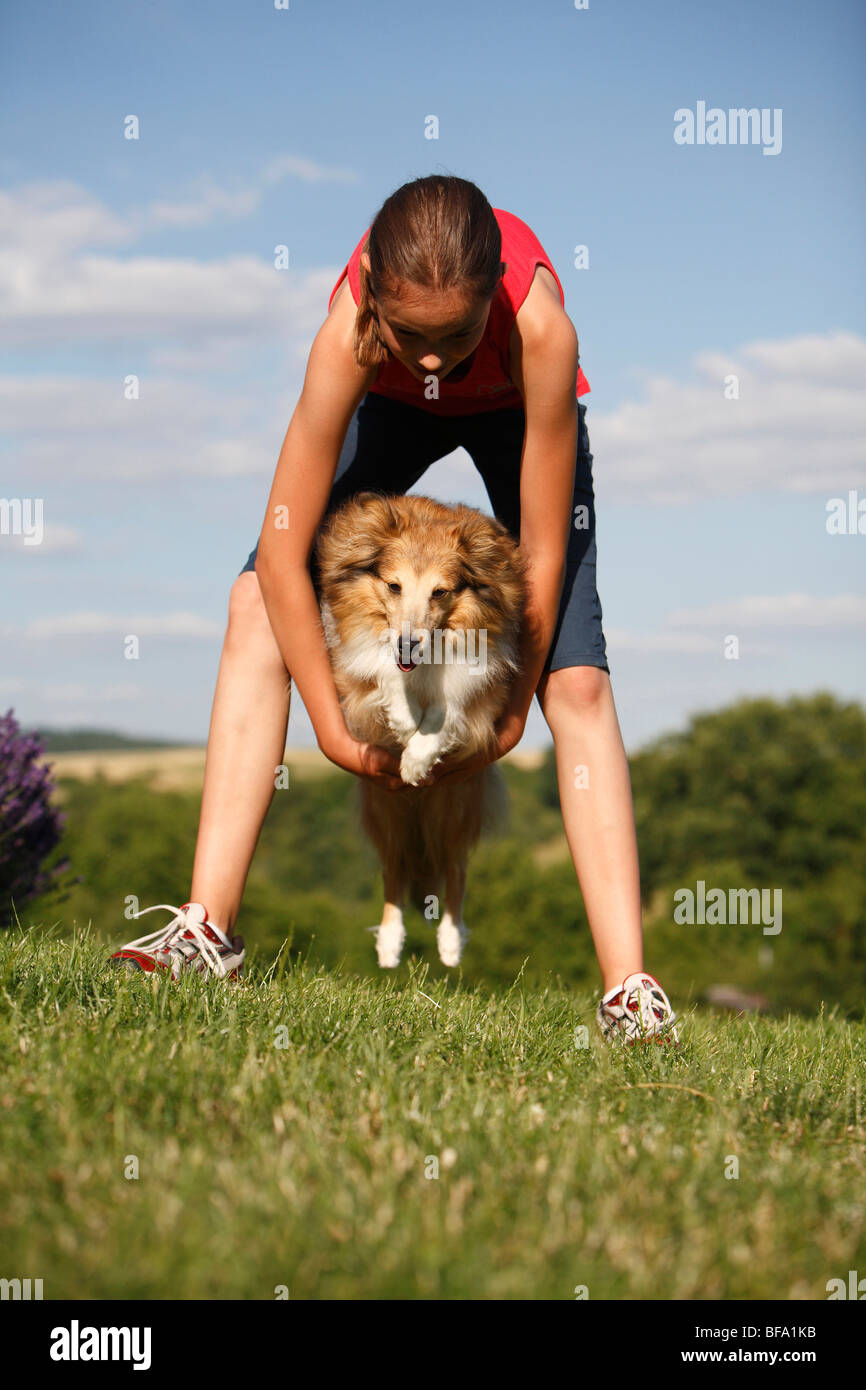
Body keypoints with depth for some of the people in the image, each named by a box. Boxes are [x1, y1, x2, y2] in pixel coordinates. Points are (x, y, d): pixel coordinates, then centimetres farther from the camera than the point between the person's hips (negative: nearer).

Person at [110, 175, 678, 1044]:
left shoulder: (540, 329, -43)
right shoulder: (349, 335, -41)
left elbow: (543, 553, -31)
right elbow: (284, 553, -33)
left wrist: (510, 715, -21)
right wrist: (333, 728, -27)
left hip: (517, 410, -1)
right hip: (390, 409, 1)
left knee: (576, 680, -15)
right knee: (260, 599, -17)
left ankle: (628, 989, -17)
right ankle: (208, 931, -19)